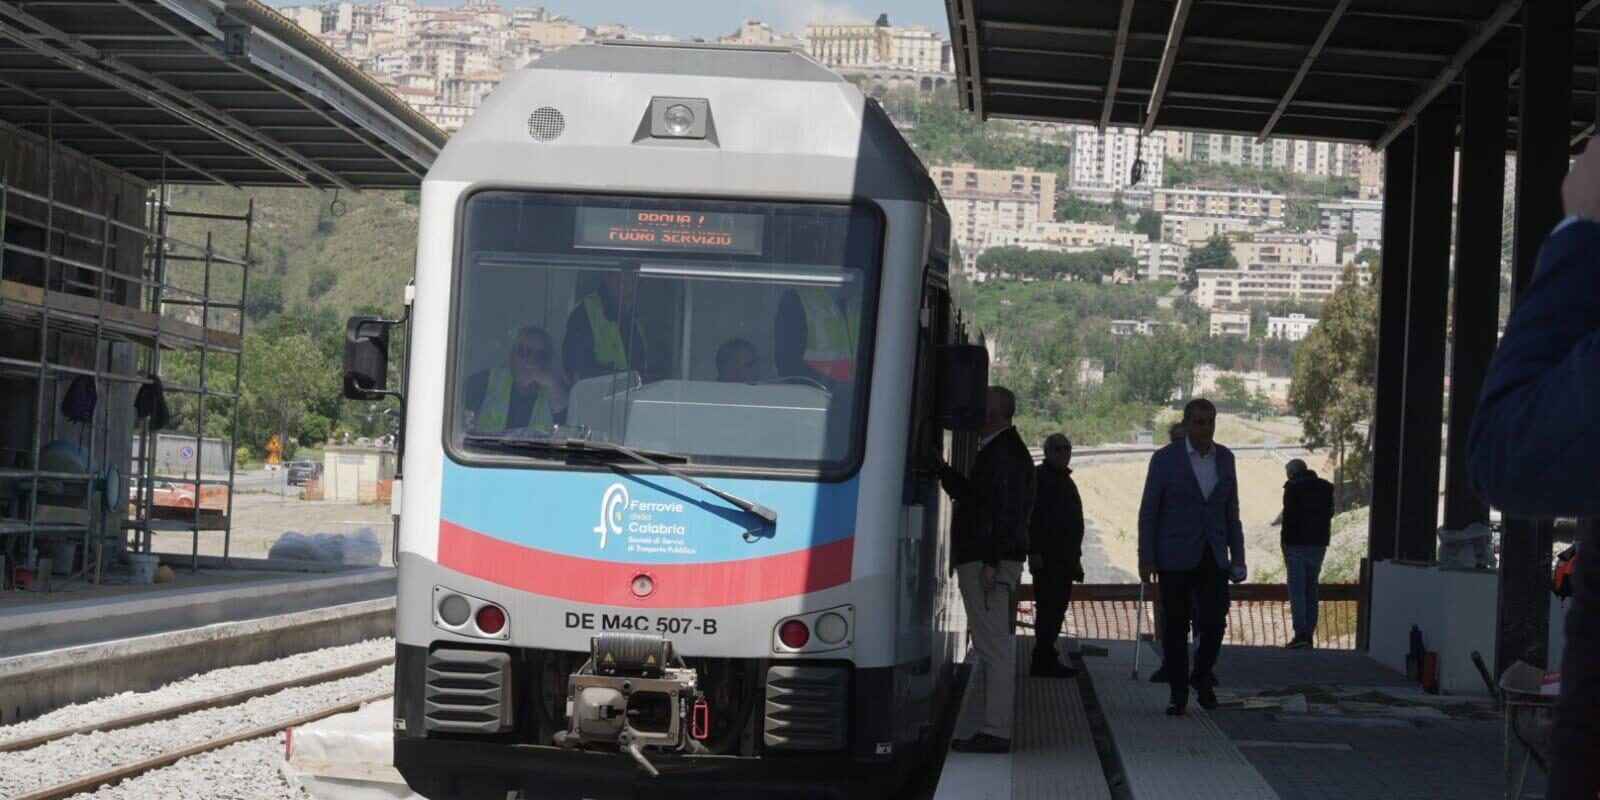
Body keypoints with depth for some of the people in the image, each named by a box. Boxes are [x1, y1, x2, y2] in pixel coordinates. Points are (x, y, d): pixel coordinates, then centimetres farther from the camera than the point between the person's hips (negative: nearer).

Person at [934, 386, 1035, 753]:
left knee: (994, 644, -10)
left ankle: (996, 732, -10)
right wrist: (942, 469, 20)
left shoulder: (1006, 453, -13)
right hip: (980, 560, 11)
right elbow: (971, 495, 28)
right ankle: (994, 728, 15)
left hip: (988, 562, -11)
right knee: (993, 644, 11)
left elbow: (1008, 511, -20)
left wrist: (992, 562, -24)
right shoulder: (996, 451, 20)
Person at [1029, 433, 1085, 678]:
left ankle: (1046, 661, 13)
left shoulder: (1066, 481, 21)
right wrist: (1034, 552, -20)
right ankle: (1044, 661, -10)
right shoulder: (1038, 477, -5)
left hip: (1065, 558, 9)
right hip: (1046, 557, -9)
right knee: (1048, 608, -11)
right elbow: (1029, 517, -13)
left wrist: (1075, 557, 22)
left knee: (1057, 609, 8)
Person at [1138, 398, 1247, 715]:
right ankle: (1178, 692, 13)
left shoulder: (1225, 458, 7)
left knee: (1215, 621, -4)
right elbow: (1148, 511, -3)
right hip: (1175, 557, -3)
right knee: (1176, 624, 2)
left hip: (1213, 556, 3)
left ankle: (1202, 677, 21)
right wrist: (1146, 559, -8)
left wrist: (1238, 556, 8)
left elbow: (1231, 510, 13)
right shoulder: (1165, 459, -4)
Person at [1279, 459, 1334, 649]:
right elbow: (1329, 514, 13)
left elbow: (1289, 517, -13)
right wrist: (1323, 536, 12)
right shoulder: (1326, 487, 12)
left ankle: (1301, 633, -17)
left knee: (1297, 590, -6)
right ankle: (1309, 634, 9)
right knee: (1311, 589, 12)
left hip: (1297, 544, -6)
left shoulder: (1293, 487, -8)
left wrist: (1284, 538, -5)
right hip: (1319, 543, 6)